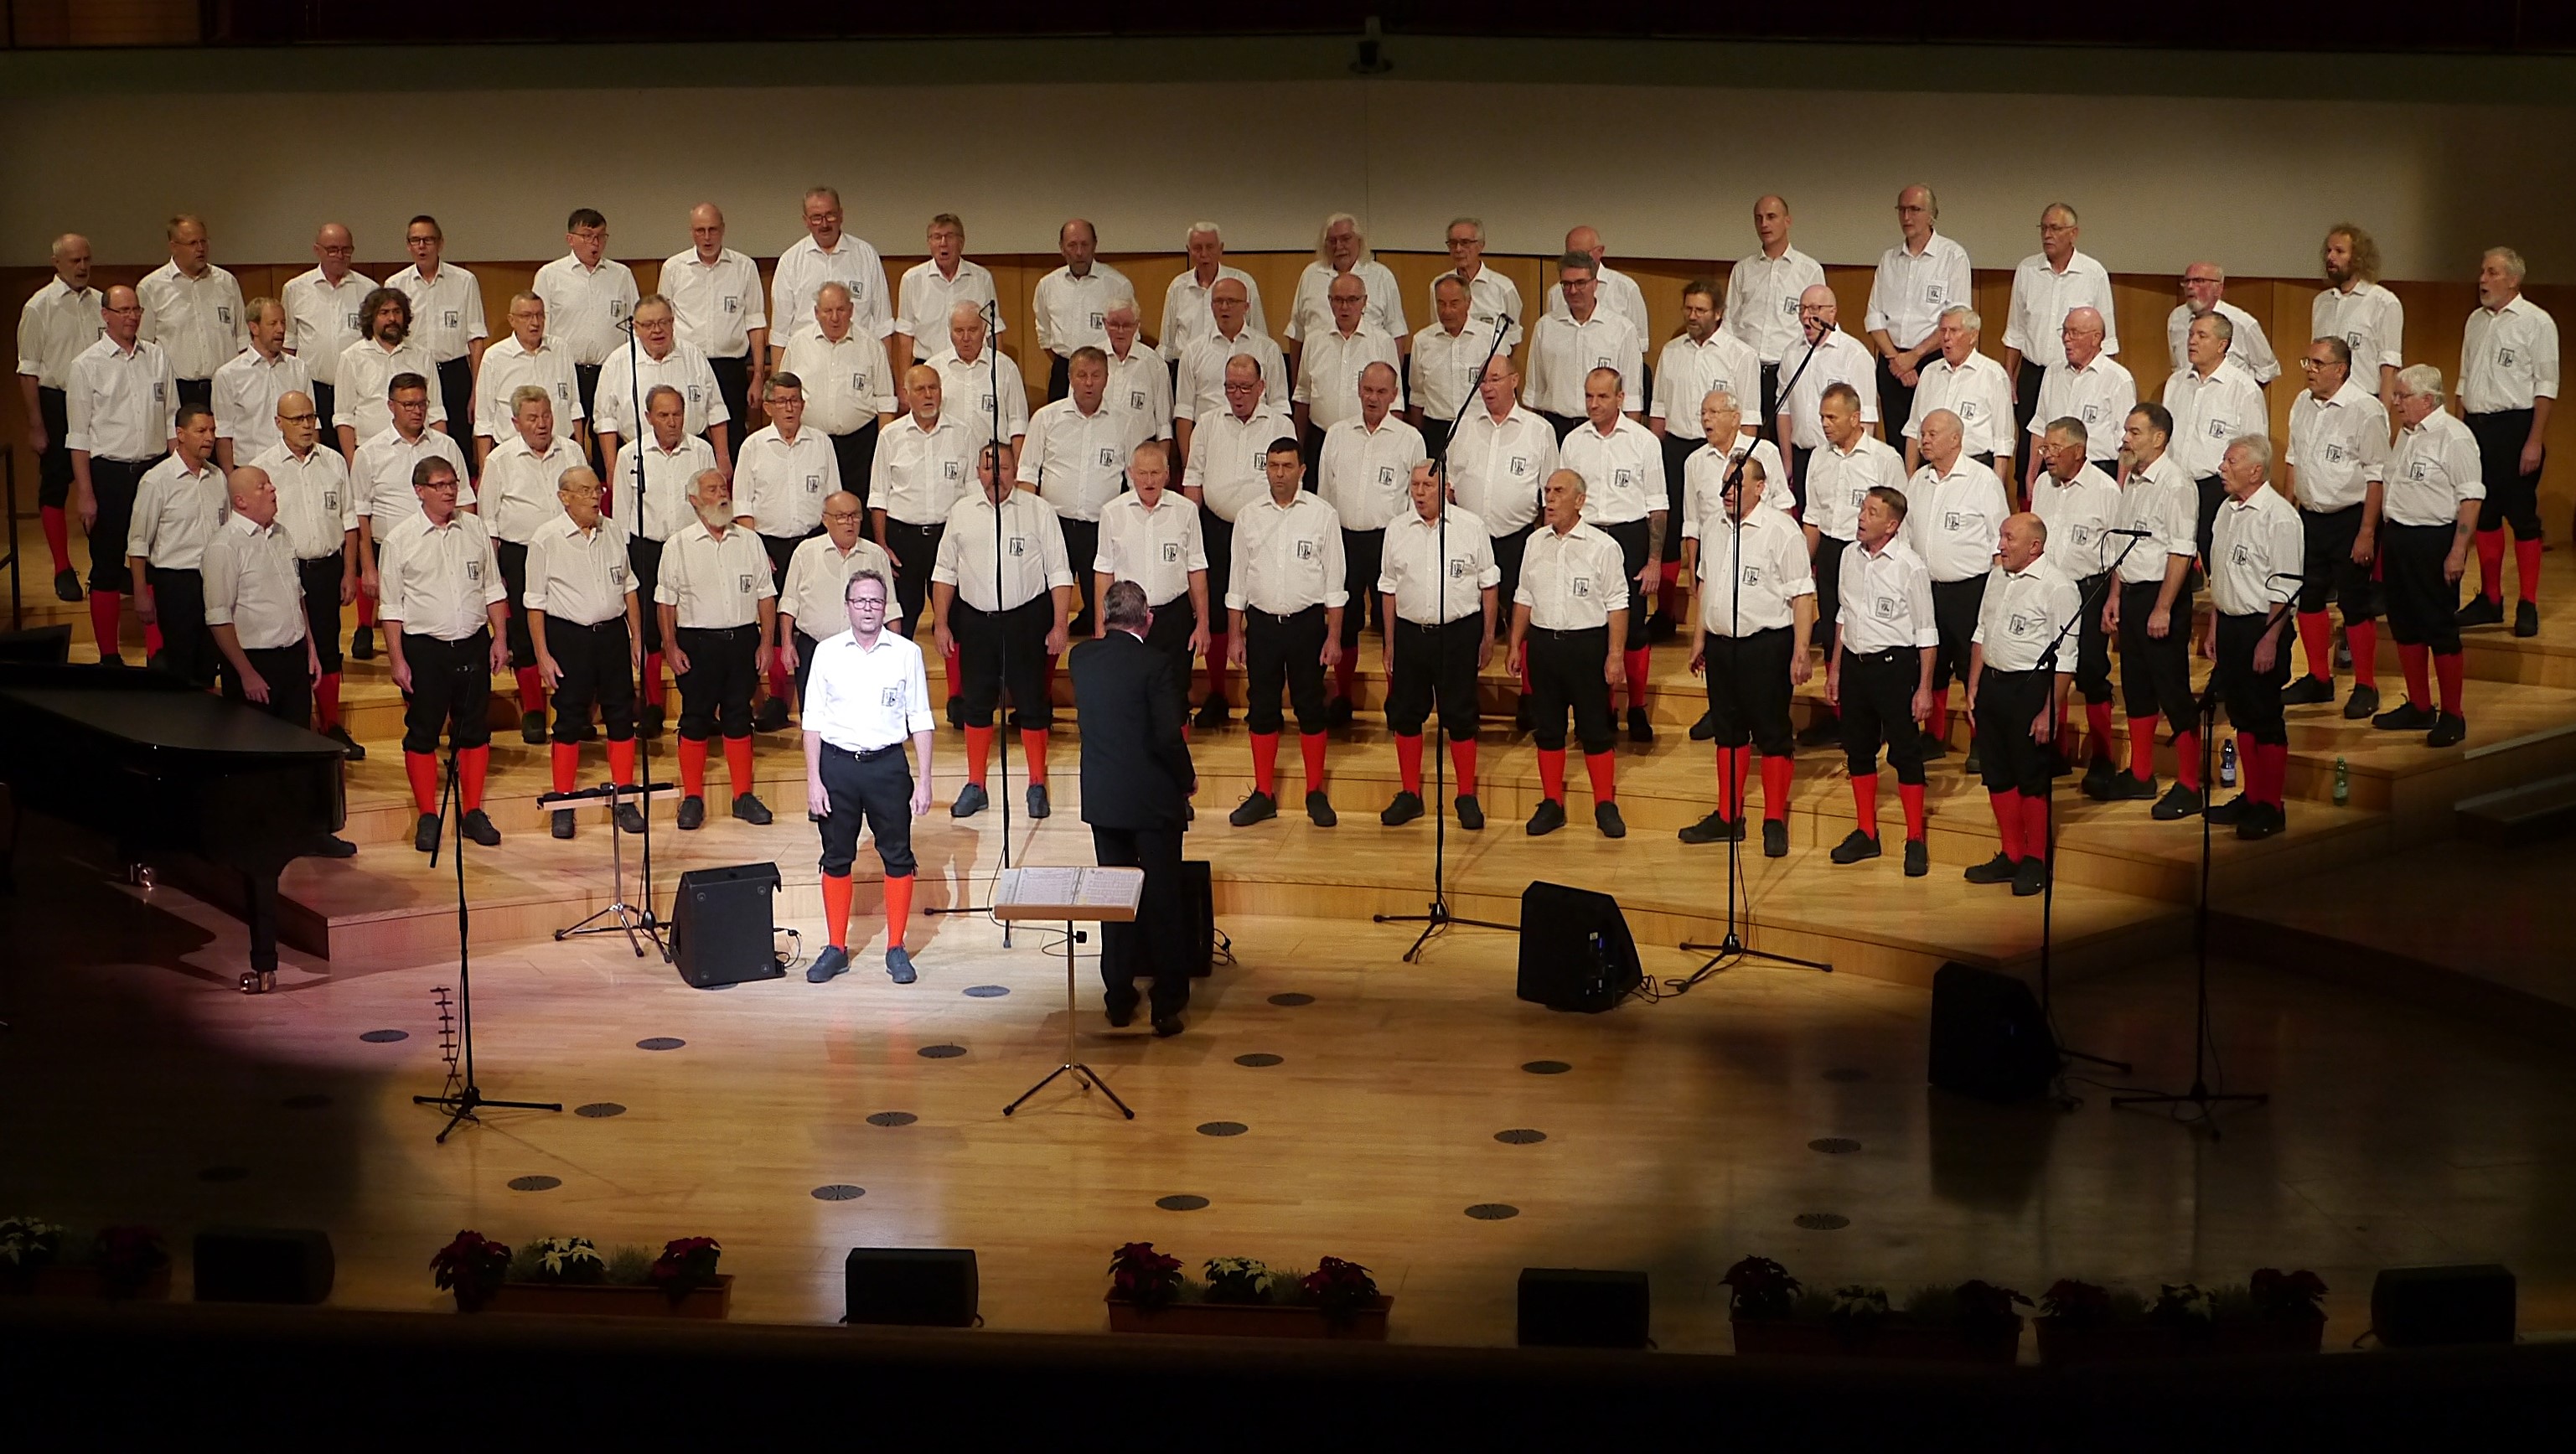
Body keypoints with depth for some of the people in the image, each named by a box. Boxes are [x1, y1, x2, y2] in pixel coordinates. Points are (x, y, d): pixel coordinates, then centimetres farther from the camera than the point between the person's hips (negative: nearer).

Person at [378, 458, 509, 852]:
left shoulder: (475, 529, 5)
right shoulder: (400, 539, -5)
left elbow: (492, 588, 12)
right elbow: (391, 606, -3)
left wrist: (499, 637, 6)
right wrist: (397, 660, -7)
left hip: (473, 643, 3)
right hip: (424, 646, -3)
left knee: (475, 729, 8)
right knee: (422, 732, 3)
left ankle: (473, 812, 17)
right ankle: (427, 817, 12)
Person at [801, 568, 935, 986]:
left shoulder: (906, 653, -1)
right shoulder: (827, 652, 1)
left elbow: (920, 720, 2)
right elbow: (813, 719, 3)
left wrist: (924, 780, -2)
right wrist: (813, 780, -3)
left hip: (887, 764, -1)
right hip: (837, 763, 1)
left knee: (898, 856, 4)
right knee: (836, 857, 8)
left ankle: (896, 950, 14)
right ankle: (835, 948, 18)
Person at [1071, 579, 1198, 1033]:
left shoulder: (1081, 658, -2)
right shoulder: (1156, 664, -17)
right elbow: (1169, 735, -19)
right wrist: (1187, 779, -4)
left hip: (1102, 799, 4)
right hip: (1153, 800, -4)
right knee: (1163, 900, 5)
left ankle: (1119, 999, 20)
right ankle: (1168, 1006, 9)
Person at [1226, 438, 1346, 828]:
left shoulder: (1323, 515, -2)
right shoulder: (1249, 516, 4)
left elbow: (1335, 580, -1)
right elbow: (1237, 579, 8)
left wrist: (1334, 636, -5)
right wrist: (1234, 635, 5)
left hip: (1307, 623, -2)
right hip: (1262, 623, 2)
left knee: (1310, 707, 3)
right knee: (1261, 708, 6)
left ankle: (1316, 795, 12)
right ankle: (1263, 795, 14)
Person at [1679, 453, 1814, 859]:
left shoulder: (1781, 530, -12)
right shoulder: (1713, 526, 9)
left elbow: (1802, 596, -13)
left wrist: (1801, 653, -16)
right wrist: (1698, 638, 17)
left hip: (1766, 644, -7)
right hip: (1721, 643, 7)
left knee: (1772, 732, 1)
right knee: (1727, 730, 14)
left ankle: (1775, 823, 10)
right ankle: (1727, 818, 24)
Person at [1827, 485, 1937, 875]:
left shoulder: (1910, 566, -13)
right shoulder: (1851, 556, 4)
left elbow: (1926, 633, -9)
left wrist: (1924, 687, -10)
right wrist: (1834, 668, 16)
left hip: (1894, 664, -6)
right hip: (1854, 663, 6)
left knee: (1905, 751, 1)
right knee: (1858, 749, 13)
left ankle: (1915, 840, 10)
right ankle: (1866, 834, 26)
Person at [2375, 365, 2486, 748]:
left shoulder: (2453, 437, -14)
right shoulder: (2407, 434, 14)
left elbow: (2471, 498, -18)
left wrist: (2458, 551, -22)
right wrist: (2386, 542, 21)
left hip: (2434, 542, -9)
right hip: (2399, 537, 9)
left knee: (2440, 629, -4)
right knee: (2405, 626, 13)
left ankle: (2452, 716, 4)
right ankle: (2419, 708, 25)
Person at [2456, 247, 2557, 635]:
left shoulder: (2536, 322, -7)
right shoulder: (2476, 320, 12)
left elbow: (2546, 387, -10)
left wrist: (2535, 441, -15)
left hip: (2515, 426, -6)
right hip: (2476, 425, 6)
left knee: (2523, 516, -2)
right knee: (2484, 514, 10)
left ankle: (2528, 606, 4)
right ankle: (2489, 599, 20)